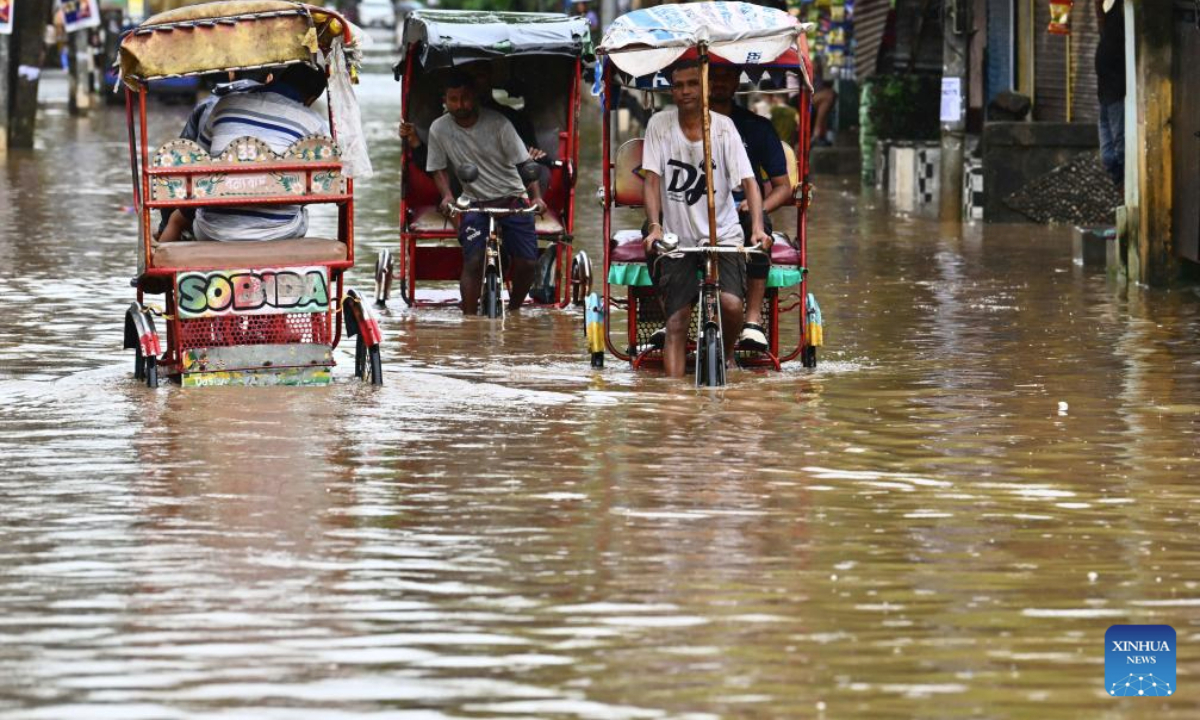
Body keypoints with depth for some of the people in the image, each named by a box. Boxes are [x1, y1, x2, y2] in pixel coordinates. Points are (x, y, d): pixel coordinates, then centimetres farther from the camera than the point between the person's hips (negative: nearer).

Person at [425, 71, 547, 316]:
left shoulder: (497, 123, -11)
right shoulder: (439, 129, -5)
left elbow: (524, 162, -9)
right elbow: (439, 169, 5)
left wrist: (537, 196, -20)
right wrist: (447, 196, -14)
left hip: (511, 199, 0)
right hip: (475, 203, 0)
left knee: (527, 263, -7)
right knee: (472, 262, -18)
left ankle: (513, 310, 19)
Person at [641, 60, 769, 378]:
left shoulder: (723, 126, -5)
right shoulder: (660, 125, -2)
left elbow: (748, 180, -11)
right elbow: (652, 180, -6)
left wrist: (757, 227, -26)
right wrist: (654, 227, -22)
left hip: (722, 235, -1)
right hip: (677, 239, 1)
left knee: (731, 305, -21)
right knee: (677, 322, -7)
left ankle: (726, 356, 8)